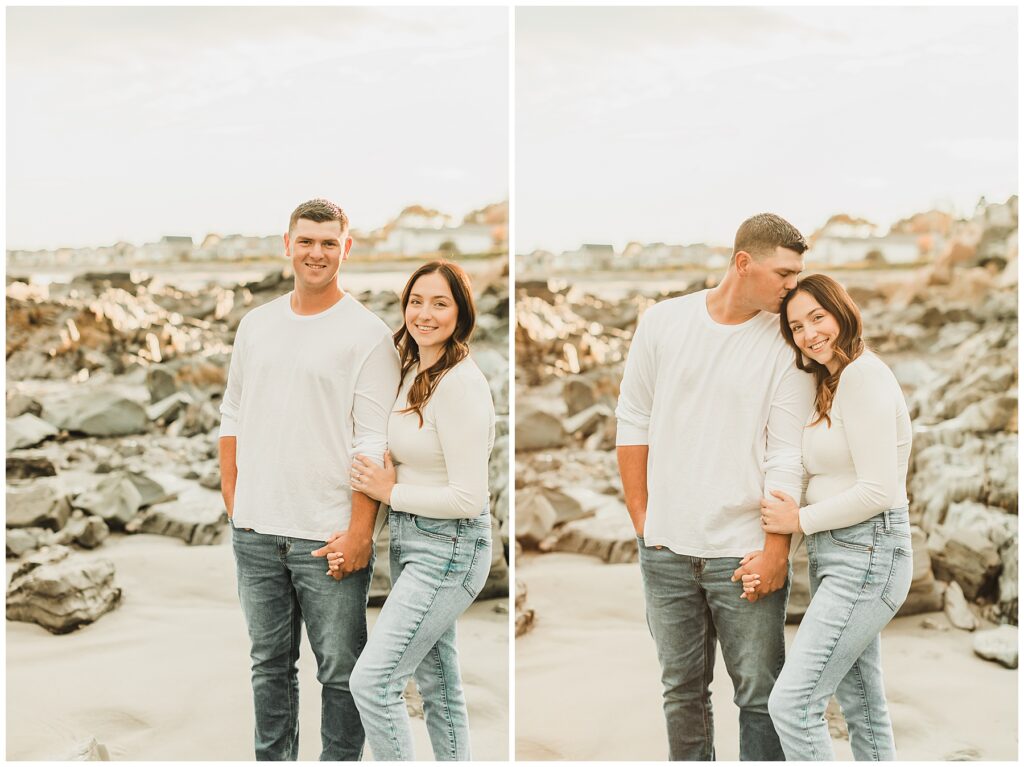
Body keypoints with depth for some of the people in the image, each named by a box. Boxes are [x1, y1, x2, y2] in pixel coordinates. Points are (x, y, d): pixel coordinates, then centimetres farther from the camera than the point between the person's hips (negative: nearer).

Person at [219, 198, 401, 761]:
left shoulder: (366, 332, -5)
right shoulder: (256, 324, 12)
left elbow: (375, 441, -9)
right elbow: (232, 417, 18)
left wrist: (359, 530, -14)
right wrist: (232, 498, 10)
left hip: (329, 537, -5)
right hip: (255, 532, 5)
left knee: (340, 671, 3)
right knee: (269, 665, 16)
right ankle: (272, 760, 29)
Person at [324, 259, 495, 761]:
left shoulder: (460, 384, -21)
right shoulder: (413, 371, 8)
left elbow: (468, 498, -24)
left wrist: (390, 492, -12)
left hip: (448, 549, -9)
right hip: (413, 542, 10)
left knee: (372, 681, -11)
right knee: (437, 682, 17)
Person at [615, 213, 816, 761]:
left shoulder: (786, 343, -3)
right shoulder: (663, 322, 3)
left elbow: (788, 457, -6)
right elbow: (633, 423, 7)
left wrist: (775, 549, -12)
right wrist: (642, 520, 5)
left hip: (746, 551, -2)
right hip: (667, 550, 2)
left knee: (759, 693, 2)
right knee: (682, 690, 14)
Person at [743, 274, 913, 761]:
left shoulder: (863, 377, -15)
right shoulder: (830, 384, 15)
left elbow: (878, 491, -21)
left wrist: (801, 520, -11)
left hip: (867, 556, -10)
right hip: (836, 556, 10)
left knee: (792, 703, -13)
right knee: (862, 708, 16)